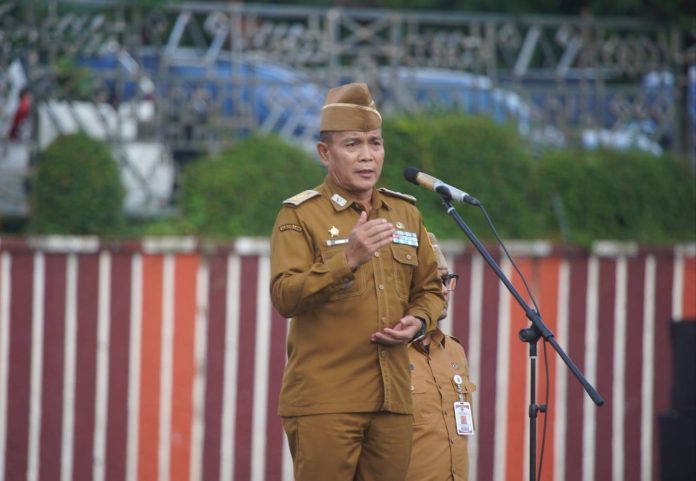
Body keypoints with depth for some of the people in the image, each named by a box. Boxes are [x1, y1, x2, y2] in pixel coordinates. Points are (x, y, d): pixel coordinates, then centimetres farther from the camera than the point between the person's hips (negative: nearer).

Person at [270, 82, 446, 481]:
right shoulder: (300, 215, -2)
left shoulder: (406, 213, 15)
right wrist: (348, 259, -28)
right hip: (324, 400, -5)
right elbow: (285, 297, -15)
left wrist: (419, 321, 1)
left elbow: (430, 288, 24)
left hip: (393, 400, 5)